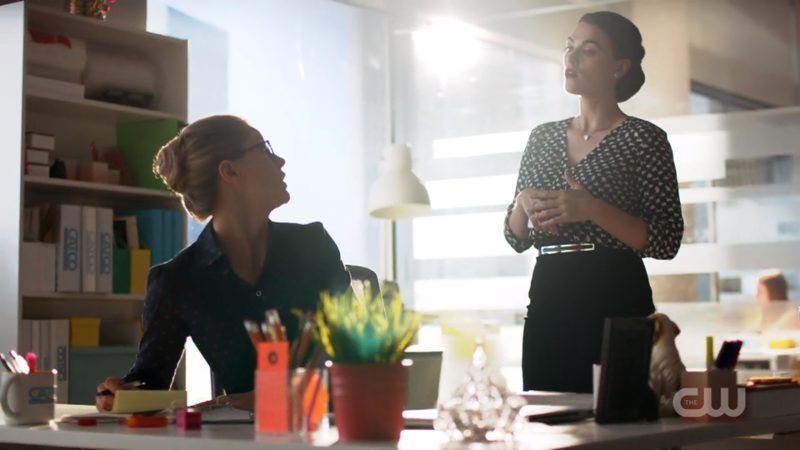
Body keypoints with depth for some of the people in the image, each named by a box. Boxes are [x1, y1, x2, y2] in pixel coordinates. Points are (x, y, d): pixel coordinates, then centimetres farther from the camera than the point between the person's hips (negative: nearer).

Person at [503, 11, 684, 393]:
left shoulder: (644, 138, -2)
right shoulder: (542, 138, 13)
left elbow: (667, 242, -8)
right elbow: (516, 239, 16)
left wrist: (591, 210, -19)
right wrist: (524, 203, -6)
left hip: (617, 303, -4)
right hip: (548, 303, 4)